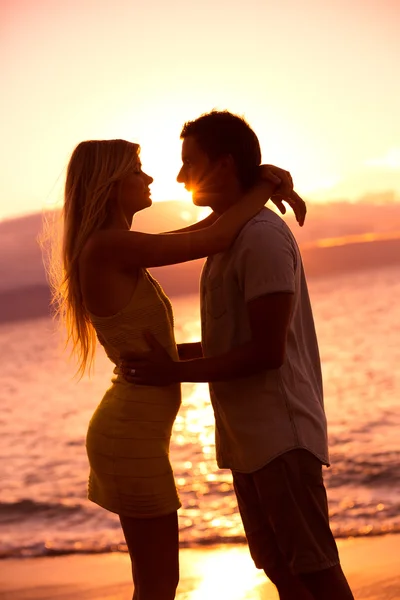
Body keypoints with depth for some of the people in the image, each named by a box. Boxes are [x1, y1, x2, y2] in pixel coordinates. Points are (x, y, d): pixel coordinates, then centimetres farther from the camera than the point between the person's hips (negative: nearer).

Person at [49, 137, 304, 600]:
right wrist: (266, 186, -5)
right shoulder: (108, 246, -18)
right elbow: (214, 240, -20)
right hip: (133, 435, -10)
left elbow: (195, 232, 17)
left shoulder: (114, 249, 11)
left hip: (130, 428, 10)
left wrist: (261, 188, 5)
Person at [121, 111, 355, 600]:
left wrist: (175, 372, -15)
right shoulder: (231, 238, 17)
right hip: (247, 439, 10)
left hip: (280, 436, -10)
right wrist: (164, 353, 15)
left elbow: (267, 351, -19)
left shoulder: (262, 236, -14)